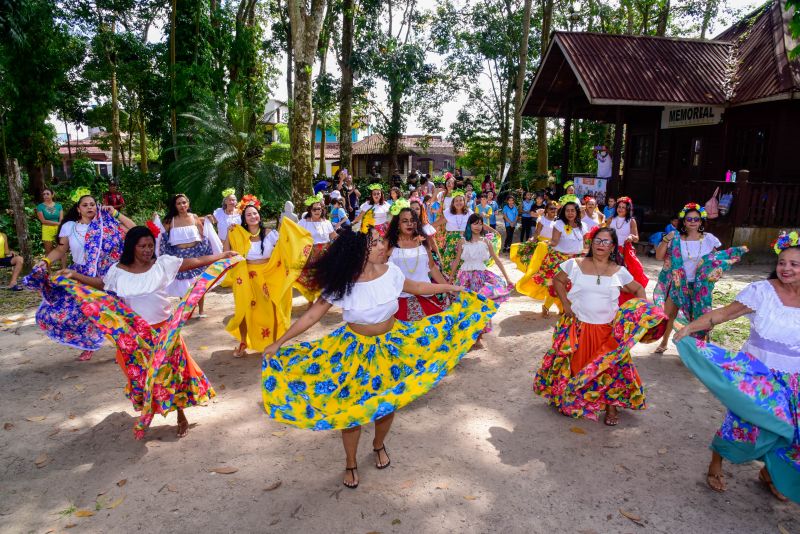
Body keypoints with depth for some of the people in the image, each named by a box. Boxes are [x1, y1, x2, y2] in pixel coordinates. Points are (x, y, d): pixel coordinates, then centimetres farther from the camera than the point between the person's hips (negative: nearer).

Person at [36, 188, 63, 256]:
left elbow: (61, 220, 0)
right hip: (47, 230, -1)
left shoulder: (59, 206, 6)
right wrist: (57, 223, -11)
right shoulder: (40, 206, 3)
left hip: (58, 230, 1)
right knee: (49, 253, 3)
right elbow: (43, 221, -6)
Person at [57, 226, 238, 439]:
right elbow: (100, 284, 15)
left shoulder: (164, 263, -9)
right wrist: (74, 275, 7)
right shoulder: (118, 271, -5)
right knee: (141, 375, 16)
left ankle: (181, 415, 25)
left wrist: (224, 255, -7)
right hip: (135, 335, 1)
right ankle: (145, 415, 39)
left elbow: (196, 261, -6)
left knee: (172, 371, 7)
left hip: (164, 330, -1)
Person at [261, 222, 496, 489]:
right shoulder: (341, 283, -21)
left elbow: (416, 287, 7)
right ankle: (350, 463, 34)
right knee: (350, 409, 7)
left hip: (391, 345, 3)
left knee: (388, 404, 14)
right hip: (355, 350, -2)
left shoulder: (390, 271, -13)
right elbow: (312, 315, -15)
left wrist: (450, 287, 13)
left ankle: (379, 445, 47)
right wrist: (279, 343, -17)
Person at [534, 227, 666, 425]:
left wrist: (644, 311, -3)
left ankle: (611, 405, 22)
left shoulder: (619, 271, 2)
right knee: (576, 364, 7)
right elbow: (557, 281, 8)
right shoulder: (575, 264, -2)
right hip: (578, 328, -1)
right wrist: (566, 305, -2)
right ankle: (571, 400, 27)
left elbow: (638, 289, 13)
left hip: (609, 330, 1)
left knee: (611, 366, 4)